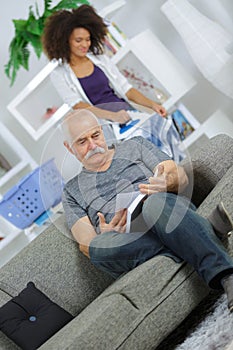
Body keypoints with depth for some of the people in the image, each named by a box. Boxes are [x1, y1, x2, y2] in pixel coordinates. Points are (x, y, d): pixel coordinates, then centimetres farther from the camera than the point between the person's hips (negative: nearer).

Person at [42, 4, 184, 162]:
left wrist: (153, 104, -5)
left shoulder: (101, 59, 18)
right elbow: (78, 106, -9)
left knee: (161, 122, -29)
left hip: (124, 111, 4)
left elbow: (126, 89, 14)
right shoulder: (59, 74, 6)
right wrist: (112, 115, -26)